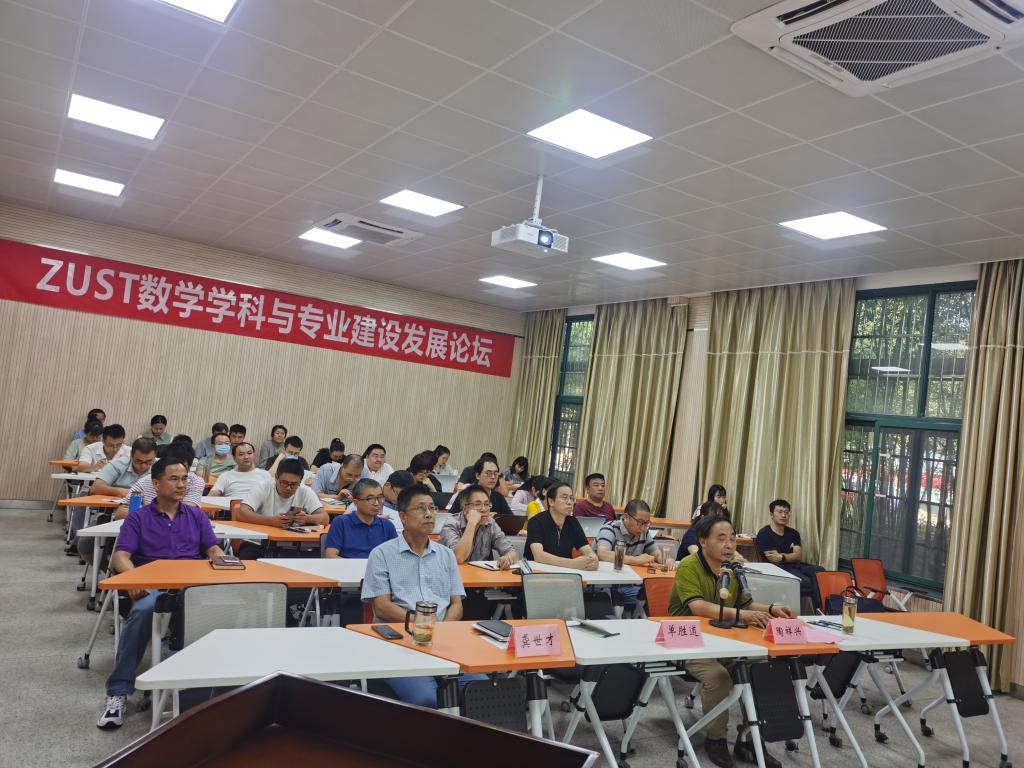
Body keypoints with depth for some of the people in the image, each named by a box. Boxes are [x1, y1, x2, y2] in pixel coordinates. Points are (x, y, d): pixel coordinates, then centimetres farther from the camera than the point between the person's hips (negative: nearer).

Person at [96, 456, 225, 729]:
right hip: (152, 584, -1)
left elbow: (214, 550, 13)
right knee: (143, 610, -38)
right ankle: (118, 691, -28)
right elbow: (120, 556, 1)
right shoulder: (138, 518, 13)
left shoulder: (196, 516, 21)